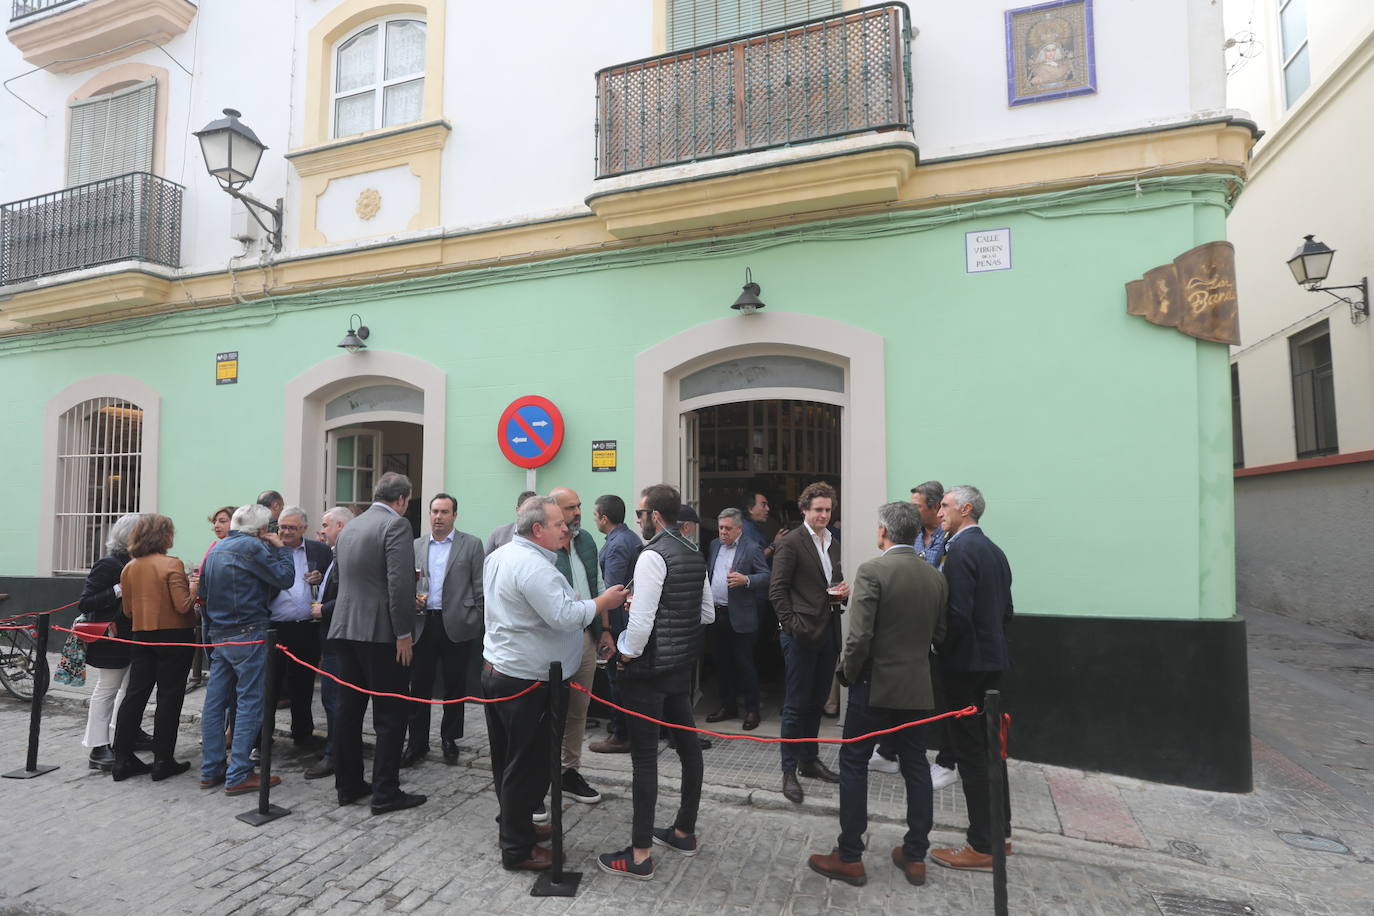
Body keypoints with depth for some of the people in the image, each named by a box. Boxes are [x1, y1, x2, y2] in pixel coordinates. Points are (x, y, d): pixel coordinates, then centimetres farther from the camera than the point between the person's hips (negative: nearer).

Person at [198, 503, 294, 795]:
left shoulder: (215, 550, 15)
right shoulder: (253, 547, -12)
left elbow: (204, 591, 19)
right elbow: (284, 578, -13)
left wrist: (210, 631, 22)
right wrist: (281, 549, 0)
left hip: (218, 636, 9)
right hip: (248, 635, -9)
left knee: (215, 702, 12)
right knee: (249, 703, -3)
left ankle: (211, 770, 20)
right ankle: (238, 775, -1)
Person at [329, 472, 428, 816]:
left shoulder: (350, 527, 14)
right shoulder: (396, 524, -12)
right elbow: (399, 583, -20)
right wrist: (404, 634, -15)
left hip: (345, 629, 8)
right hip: (381, 632, -8)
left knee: (348, 710, 14)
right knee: (390, 716, 0)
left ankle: (348, 785, 24)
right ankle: (385, 793, 5)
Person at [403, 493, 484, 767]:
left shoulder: (471, 544, 1)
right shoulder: (416, 546, 11)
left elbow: (480, 587, -1)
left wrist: (478, 623, -6)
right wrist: (411, 599, -4)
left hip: (456, 626, -3)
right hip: (423, 623, 3)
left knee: (455, 687, 8)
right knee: (419, 686, 7)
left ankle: (449, 739, 24)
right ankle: (417, 742, 20)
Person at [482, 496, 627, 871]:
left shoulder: (498, 555, 10)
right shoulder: (534, 566, -23)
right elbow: (563, 616, -27)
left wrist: (572, 600, 17)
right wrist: (604, 601, -15)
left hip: (495, 669, 10)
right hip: (528, 681, -10)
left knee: (507, 761, 20)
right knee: (528, 766, 4)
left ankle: (515, 825, 36)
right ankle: (517, 849, 16)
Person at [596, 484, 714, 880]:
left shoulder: (653, 556, -18)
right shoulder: (694, 554, 8)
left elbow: (641, 621, -22)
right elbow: (707, 612, 14)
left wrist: (627, 657, -7)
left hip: (650, 669, -9)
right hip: (684, 665, 9)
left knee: (644, 757, -1)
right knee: (687, 744, 16)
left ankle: (640, 854, 9)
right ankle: (684, 831, 32)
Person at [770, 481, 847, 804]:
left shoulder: (832, 544, 15)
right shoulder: (791, 542, -9)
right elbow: (777, 590, -12)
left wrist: (842, 591, 2)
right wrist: (792, 625, -18)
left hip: (828, 632, 7)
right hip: (802, 634, -7)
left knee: (817, 701, 16)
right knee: (797, 705, -1)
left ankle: (809, 760, 30)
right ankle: (789, 771, 10)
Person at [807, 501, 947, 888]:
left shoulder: (872, 571, -17)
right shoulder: (935, 576, 3)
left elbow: (859, 636, -20)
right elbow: (938, 634, 11)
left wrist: (847, 672, -5)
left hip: (875, 684, -6)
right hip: (917, 687, 6)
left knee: (854, 765, 6)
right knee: (915, 767, 15)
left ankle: (849, 857, 13)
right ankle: (915, 856, 24)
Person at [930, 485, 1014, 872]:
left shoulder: (961, 549, -17)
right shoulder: (994, 550, 11)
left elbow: (958, 612, -23)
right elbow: (1006, 610, 16)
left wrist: (940, 649, -9)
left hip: (966, 662, -9)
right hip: (994, 658, 9)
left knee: (971, 752, -1)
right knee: (990, 745, 18)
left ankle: (982, 847, 7)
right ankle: (999, 832, 30)